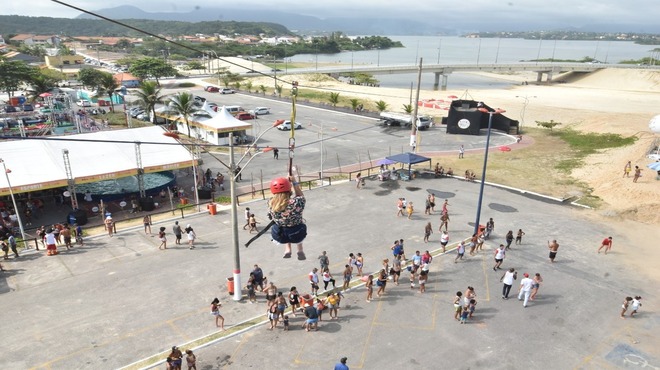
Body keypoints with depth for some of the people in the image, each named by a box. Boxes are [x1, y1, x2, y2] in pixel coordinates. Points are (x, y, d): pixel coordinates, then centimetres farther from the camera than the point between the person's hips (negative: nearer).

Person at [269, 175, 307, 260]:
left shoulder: (271, 204, -22)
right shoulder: (296, 202, -31)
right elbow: (300, 196, -7)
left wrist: (287, 181, 6)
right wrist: (294, 182, 3)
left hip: (279, 236, 2)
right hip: (296, 236, -2)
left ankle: (287, 249, 33)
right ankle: (300, 251, 36)